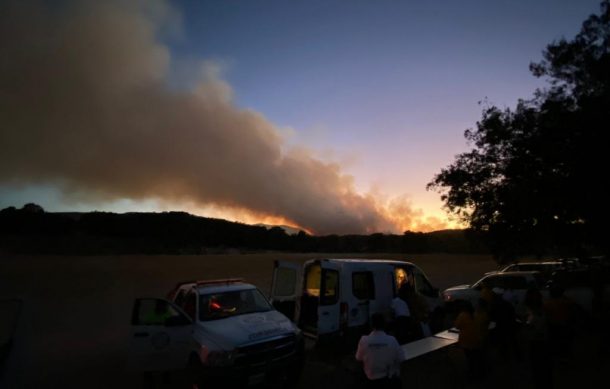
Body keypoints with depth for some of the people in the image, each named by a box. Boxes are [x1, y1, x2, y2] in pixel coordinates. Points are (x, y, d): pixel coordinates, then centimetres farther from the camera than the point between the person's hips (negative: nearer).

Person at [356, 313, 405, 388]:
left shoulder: (364, 340, -20)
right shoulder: (392, 340, -21)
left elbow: (359, 358, -6)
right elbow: (401, 358, -10)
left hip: (372, 380, 0)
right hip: (390, 379, 0)